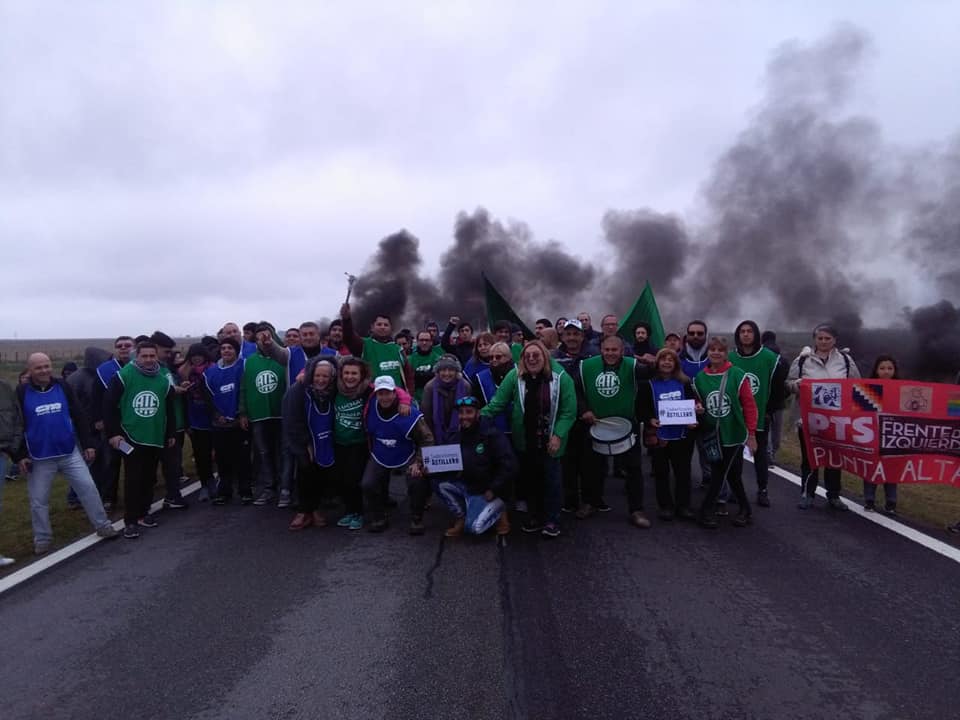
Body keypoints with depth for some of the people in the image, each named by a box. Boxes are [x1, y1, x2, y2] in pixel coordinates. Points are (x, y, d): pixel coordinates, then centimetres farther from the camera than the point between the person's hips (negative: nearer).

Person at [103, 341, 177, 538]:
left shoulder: (163, 380, 6)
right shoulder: (124, 376, -8)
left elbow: (169, 409, 16)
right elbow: (109, 405, -7)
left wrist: (171, 433, 17)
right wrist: (113, 433, -11)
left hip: (156, 439, 5)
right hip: (131, 438, -4)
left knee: (149, 478, 11)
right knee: (133, 480, -5)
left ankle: (143, 513, 25)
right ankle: (130, 521, 2)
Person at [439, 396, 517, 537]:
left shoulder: (493, 435, -17)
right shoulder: (459, 435, 4)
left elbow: (509, 466, -20)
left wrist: (493, 490, -19)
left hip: (486, 491, -6)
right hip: (465, 484, 7)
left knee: (474, 528, -21)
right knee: (439, 483, -15)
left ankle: (498, 509, 8)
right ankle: (461, 518, 1)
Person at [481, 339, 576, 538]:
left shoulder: (561, 378, -11)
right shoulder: (514, 376, -7)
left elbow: (568, 412, -10)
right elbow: (498, 402, -7)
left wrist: (558, 435, -17)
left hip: (549, 441, -2)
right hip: (524, 440, 2)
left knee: (551, 478, 4)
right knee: (529, 478, 14)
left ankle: (552, 520, 20)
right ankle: (535, 516, 30)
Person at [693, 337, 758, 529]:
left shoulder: (737, 375, -8)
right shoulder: (700, 378, 3)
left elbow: (749, 405, -6)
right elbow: (698, 403, 16)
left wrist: (751, 434, -7)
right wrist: (697, 409, -8)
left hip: (734, 434, -3)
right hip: (712, 435, 3)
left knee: (719, 475, -1)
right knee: (732, 475, 11)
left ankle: (707, 509, 14)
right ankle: (745, 510, 27)